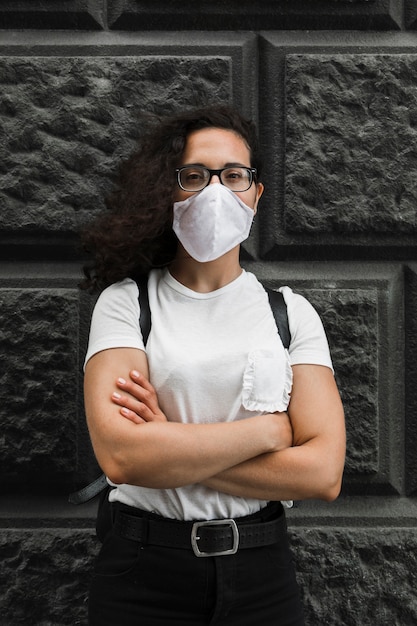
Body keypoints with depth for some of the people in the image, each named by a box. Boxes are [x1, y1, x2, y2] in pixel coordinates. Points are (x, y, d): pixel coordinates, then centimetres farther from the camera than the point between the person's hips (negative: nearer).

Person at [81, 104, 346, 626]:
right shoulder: (125, 302, -5)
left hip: (260, 569, 2)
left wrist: (168, 447, -16)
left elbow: (323, 473, -11)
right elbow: (120, 455, -21)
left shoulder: (291, 311, 0)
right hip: (143, 568, -1)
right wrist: (268, 430, -14)